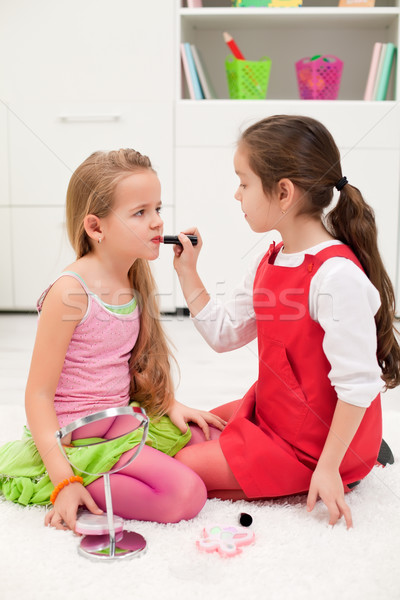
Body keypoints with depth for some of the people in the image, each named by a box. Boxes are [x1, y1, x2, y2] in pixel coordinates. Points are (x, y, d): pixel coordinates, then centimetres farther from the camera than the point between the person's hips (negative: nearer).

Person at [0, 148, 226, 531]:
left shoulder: (135, 282, 5)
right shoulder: (71, 291, -20)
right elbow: (39, 393, -19)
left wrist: (170, 405, 4)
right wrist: (64, 482, -23)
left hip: (122, 420, 9)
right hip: (77, 433, -9)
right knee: (186, 494, -21)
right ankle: (73, 483, -6)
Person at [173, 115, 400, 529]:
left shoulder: (337, 276, -28)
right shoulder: (271, 262, 3)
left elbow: (357, 384, -26)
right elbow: (224, 333, 9)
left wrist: (328, 468, -22)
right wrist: (187, 273, 3)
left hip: (312, 443, -9)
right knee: (190, 435, 25)